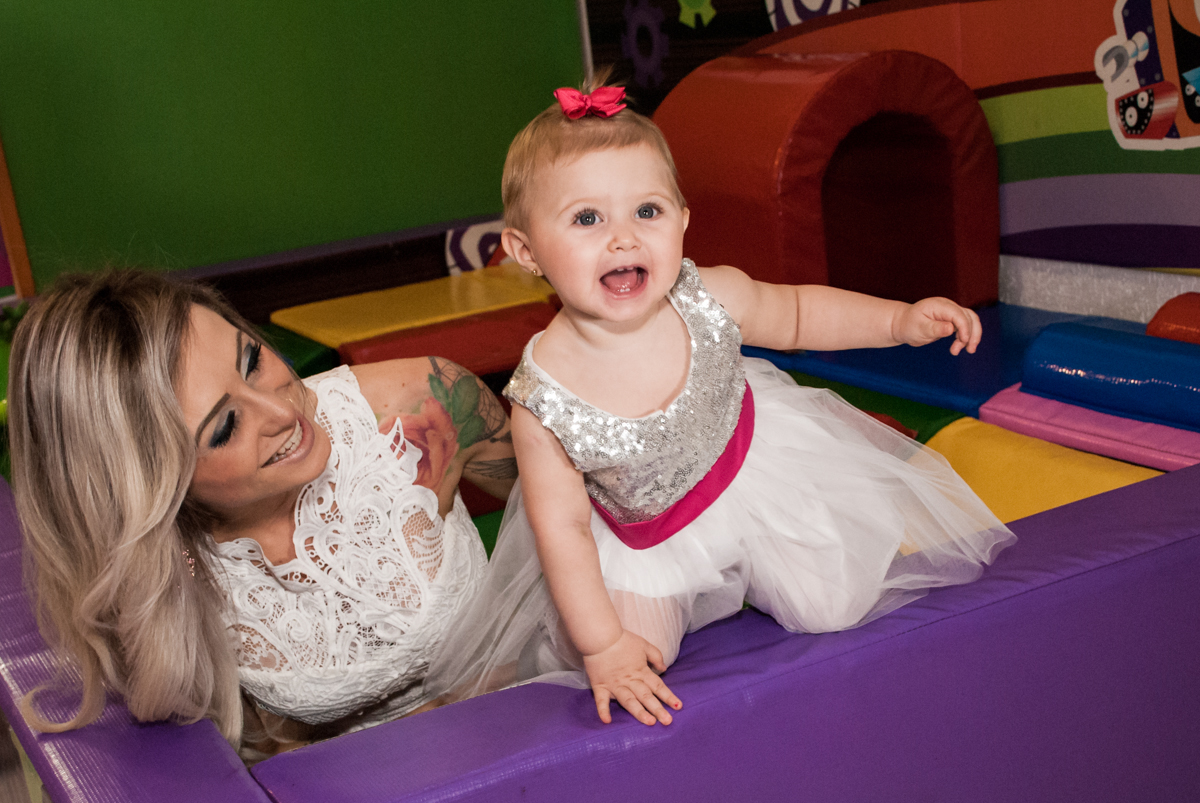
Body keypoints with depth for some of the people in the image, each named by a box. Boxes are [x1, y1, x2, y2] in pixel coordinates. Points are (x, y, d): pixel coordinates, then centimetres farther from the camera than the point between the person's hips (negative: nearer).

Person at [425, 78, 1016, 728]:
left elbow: (795, 314, -2)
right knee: (629, 666, -7)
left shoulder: (712, 300, -26)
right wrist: (603, 645, -20)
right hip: (640, 535, -2)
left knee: (832, 608, 3)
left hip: (749, 472, 2)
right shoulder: (542, 398, -33)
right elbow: (562, 528, -22)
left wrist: (900, 319, -11)